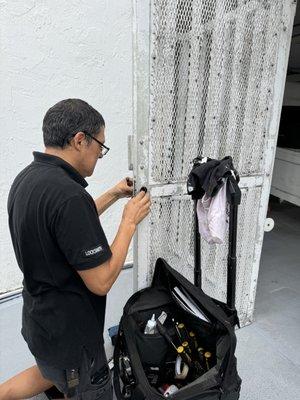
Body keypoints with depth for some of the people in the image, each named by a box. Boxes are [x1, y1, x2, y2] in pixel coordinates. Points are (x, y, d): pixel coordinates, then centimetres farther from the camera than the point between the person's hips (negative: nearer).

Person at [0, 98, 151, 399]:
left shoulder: (26, 178, -2)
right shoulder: (68, 194, -33)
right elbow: (101, 282, -27)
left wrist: (113, 195, 10)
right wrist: (130, 221, -17)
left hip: (38, 317, 9)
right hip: (68, 335, -8)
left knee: (48, 373, 35)